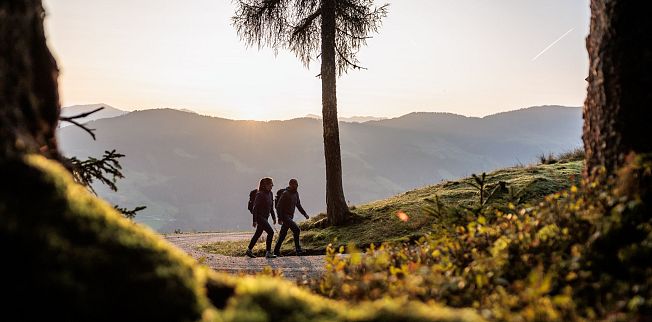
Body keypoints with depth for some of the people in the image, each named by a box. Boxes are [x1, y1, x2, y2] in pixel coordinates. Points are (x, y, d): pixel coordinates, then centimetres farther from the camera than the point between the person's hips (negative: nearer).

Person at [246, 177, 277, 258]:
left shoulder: (270, 194, 9)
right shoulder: (260, 194, -16)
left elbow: (271, 207, 18)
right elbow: (255, 207, -17)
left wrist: (274, 217, 15)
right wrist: (254, 220, -19)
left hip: (265, 217, 9)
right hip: (260, 216, -9)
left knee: (258, 234, 15)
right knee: (270, 232, -14)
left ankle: (249, 250, 26)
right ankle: (268, 252, -9)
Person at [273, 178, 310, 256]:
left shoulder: (296, 193, 11)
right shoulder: (285, 194, -13)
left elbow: (298, 205, 22)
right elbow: (278, 207, -15)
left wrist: (304, 214, 12)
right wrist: (280, 218, -21)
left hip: (290, 216, 8)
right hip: (285, 216, -8)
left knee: (283, 234, 11)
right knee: (296, 229, -18)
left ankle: (276, 250, 18)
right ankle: (298, 249, -13)